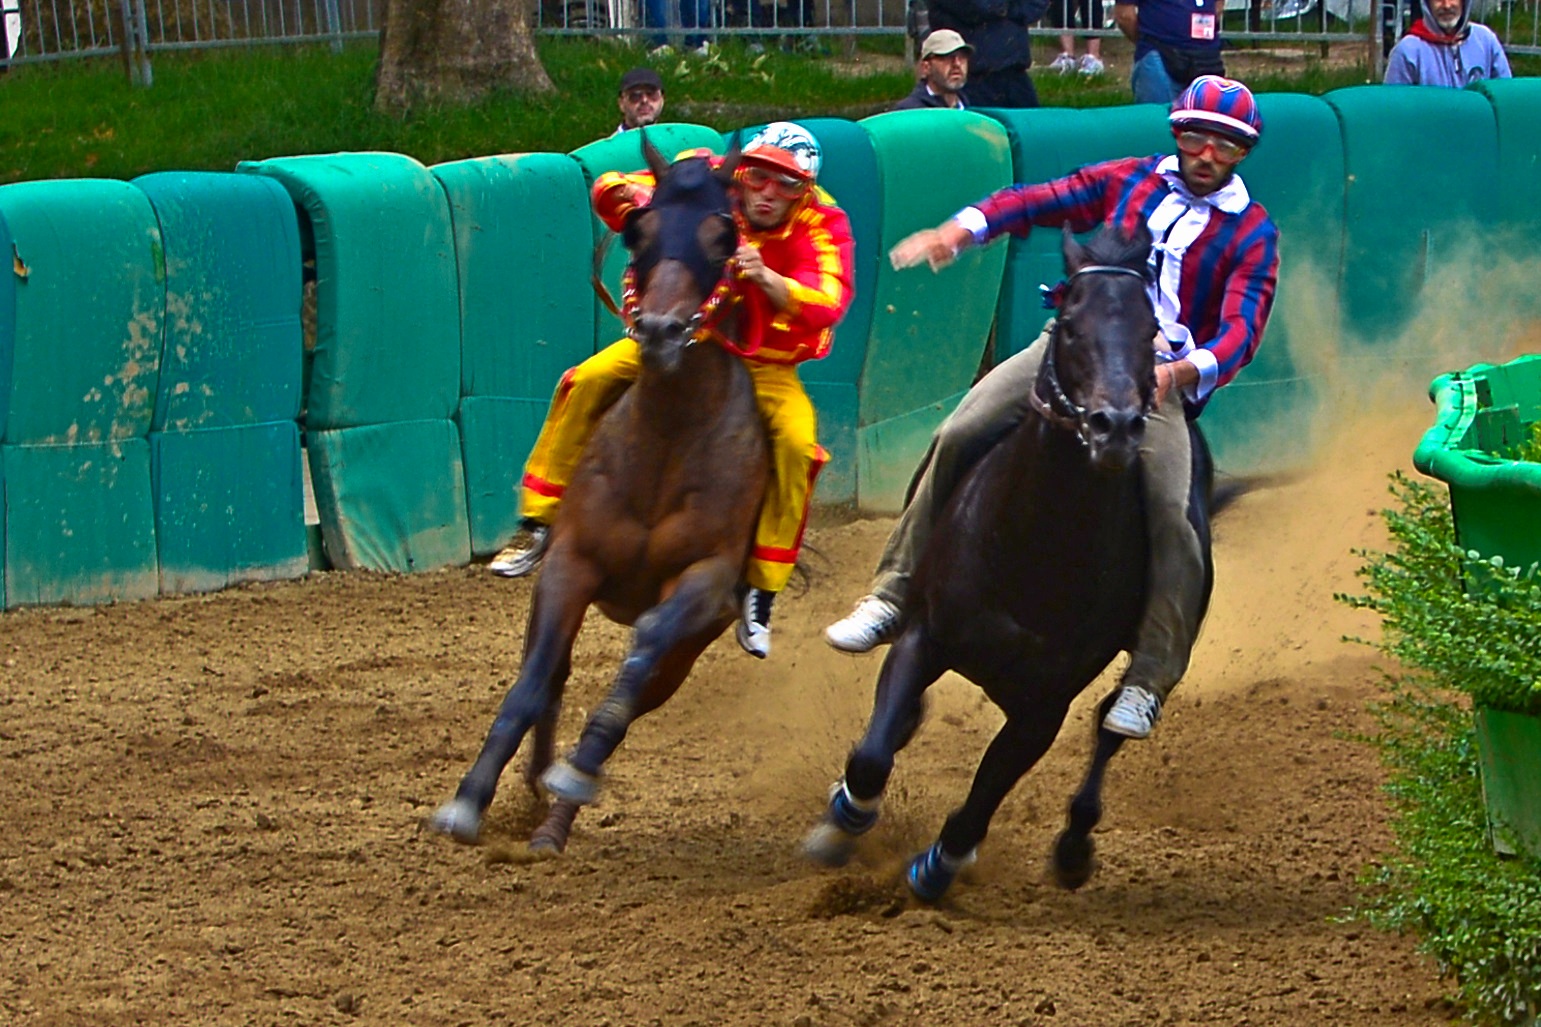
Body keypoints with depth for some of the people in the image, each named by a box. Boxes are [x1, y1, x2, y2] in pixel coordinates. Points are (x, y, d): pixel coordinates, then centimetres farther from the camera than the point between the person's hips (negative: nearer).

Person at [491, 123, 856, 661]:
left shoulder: (822, 225, -16)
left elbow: (828, 306, -32)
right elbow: (610, 192, -8)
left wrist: (767, 279, -49)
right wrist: (632, 194, -33)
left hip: (765, 365, -2)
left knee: (794, 443, -28)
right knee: (589, 381, -19)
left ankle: (761, 594, -17)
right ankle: (539, 525, -7)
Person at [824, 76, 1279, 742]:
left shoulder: (1253, 232, 7)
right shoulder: (1132, 181, 16)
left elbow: (1242, 326, -6)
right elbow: (1044, 201, 10)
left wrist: (1188, 370, -27)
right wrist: (964, 229, -8)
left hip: (1161, 374, -3)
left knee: (1170, 516, -23)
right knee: (960, 438, -12)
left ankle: (1147, 684, -15)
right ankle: (894, 598, -2)